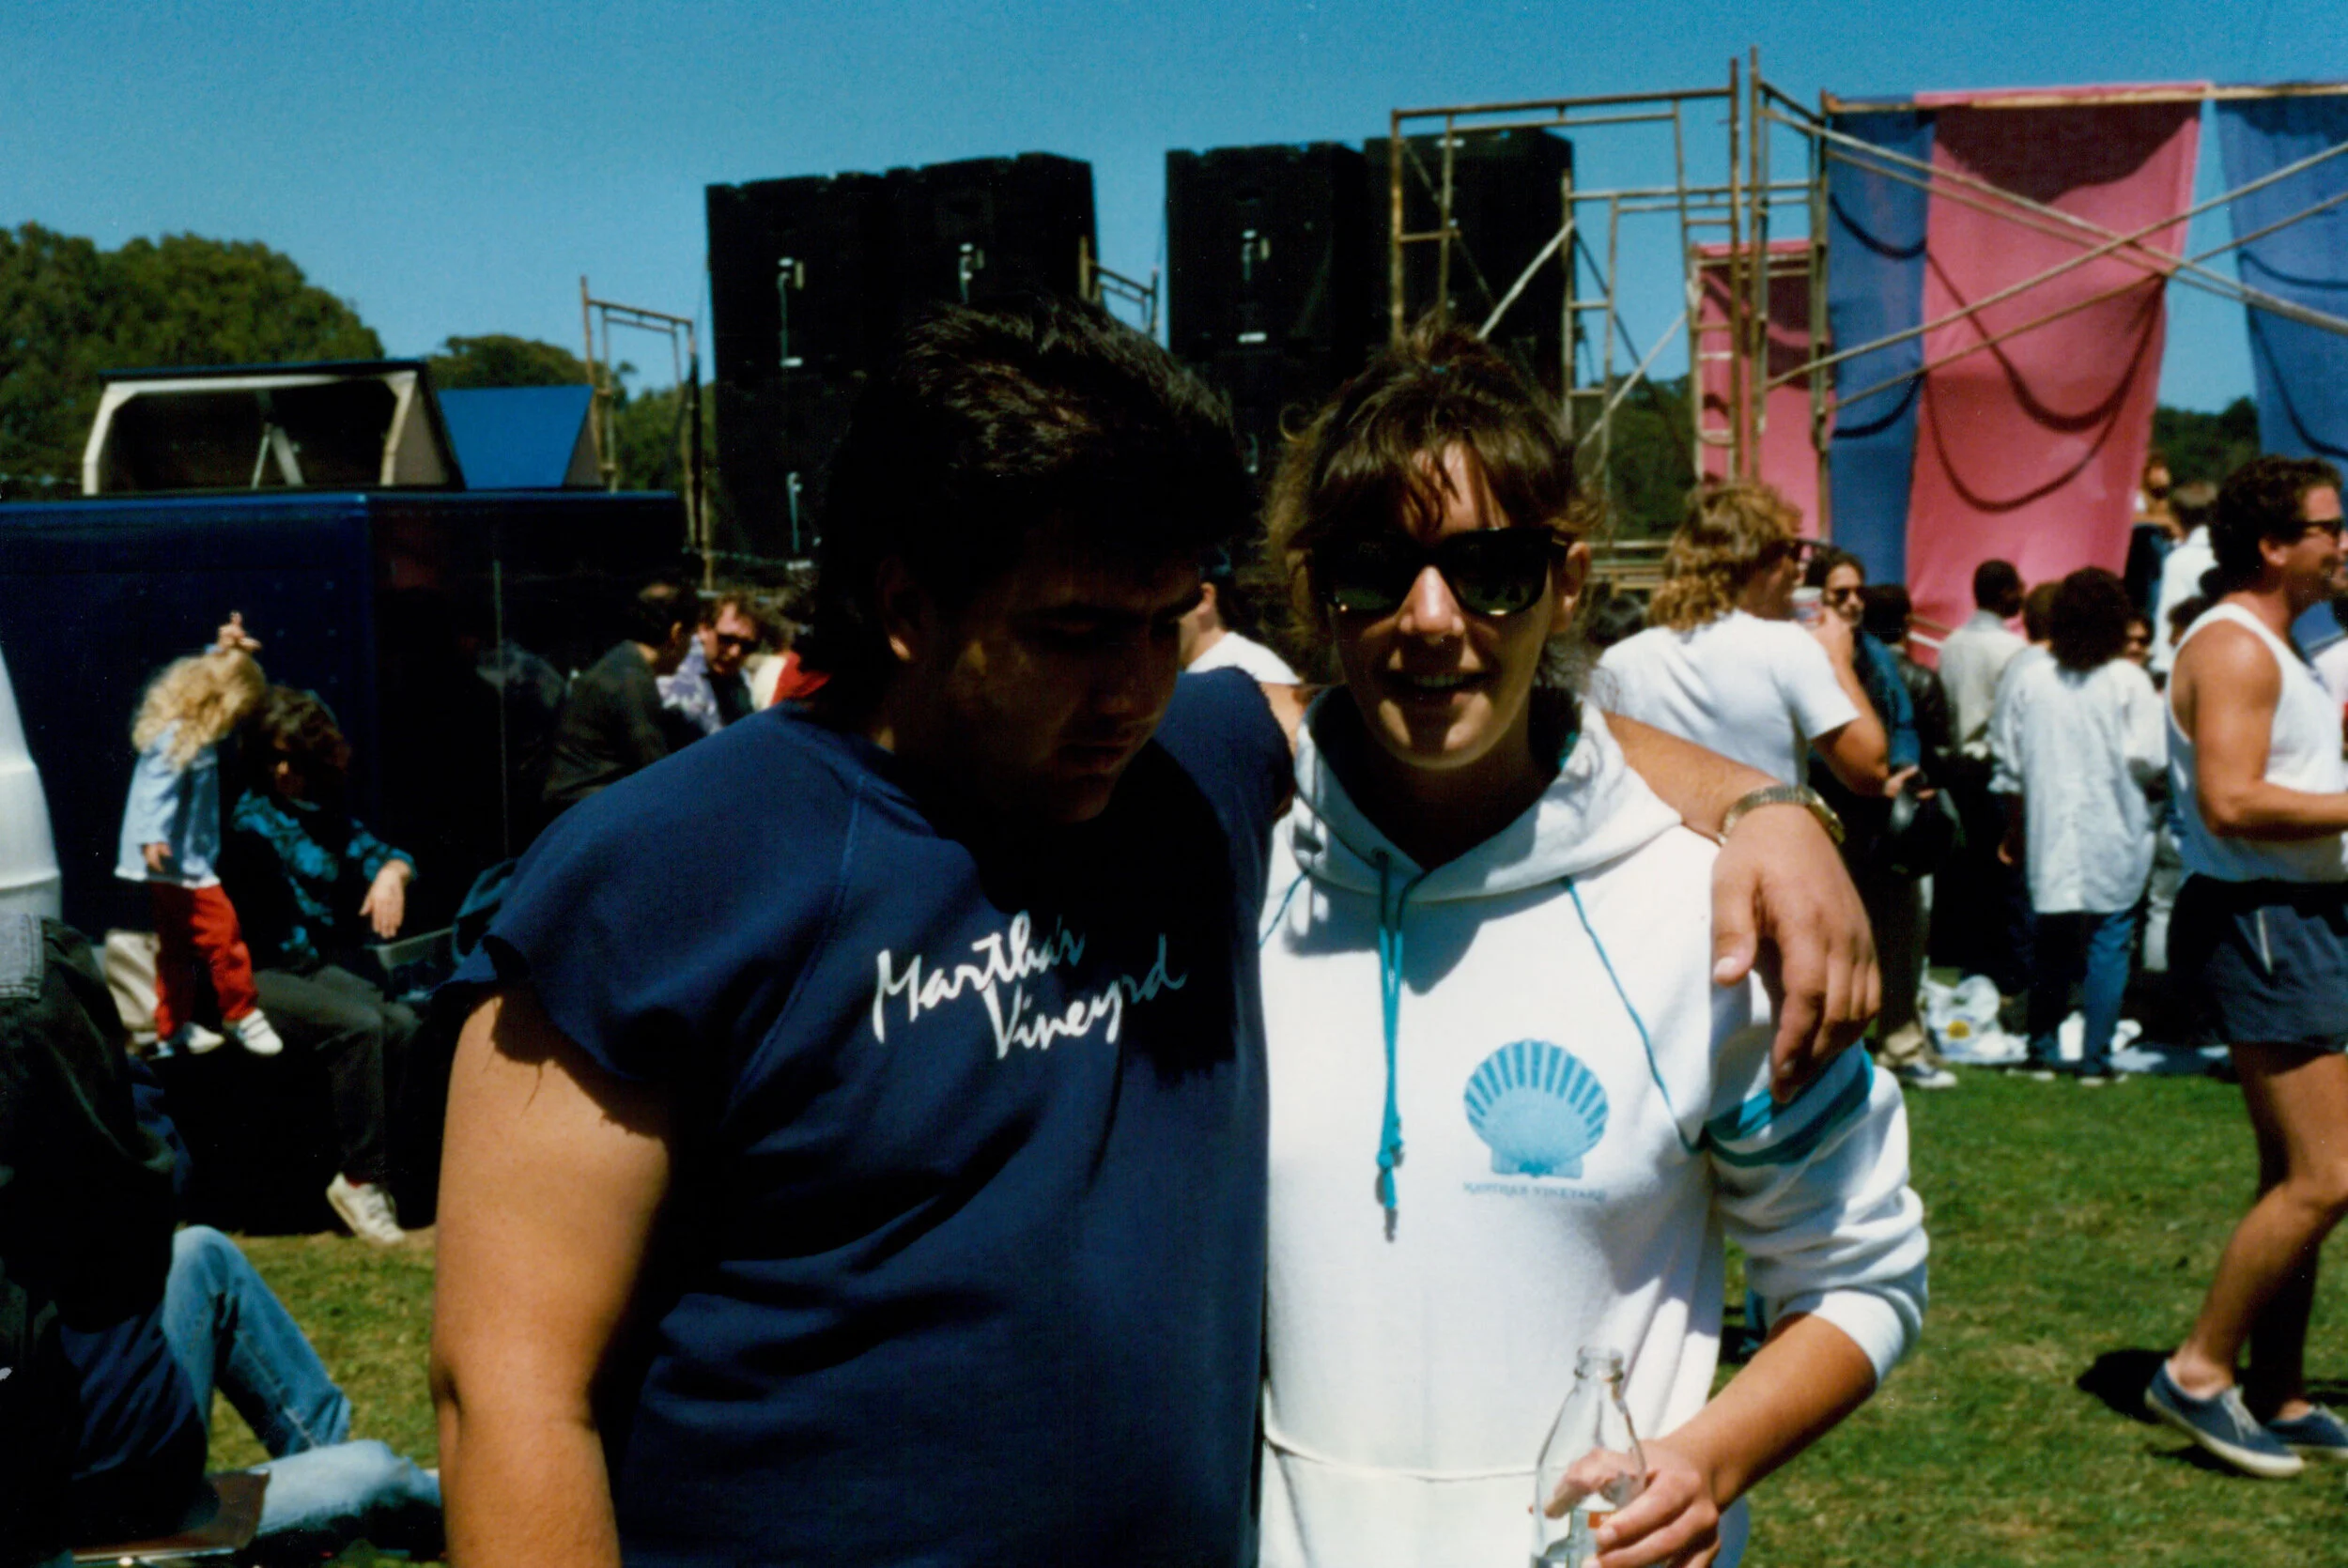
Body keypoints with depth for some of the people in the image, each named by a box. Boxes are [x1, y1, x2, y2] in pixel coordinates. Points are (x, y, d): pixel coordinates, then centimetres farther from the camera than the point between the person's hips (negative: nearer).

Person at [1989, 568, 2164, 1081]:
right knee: (2109, 944, 3)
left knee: (2049, 943, 12)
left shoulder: (2030, 678, 2)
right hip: (2113, 838, -3)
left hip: (2047, 836, 3)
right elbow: (2148, 758, -12)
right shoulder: (2129, 681, -8)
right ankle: (2095, 1058, 3)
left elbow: (2009, 765, 5)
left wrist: (2014, 830, 15)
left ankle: (2042, 1050, 16)